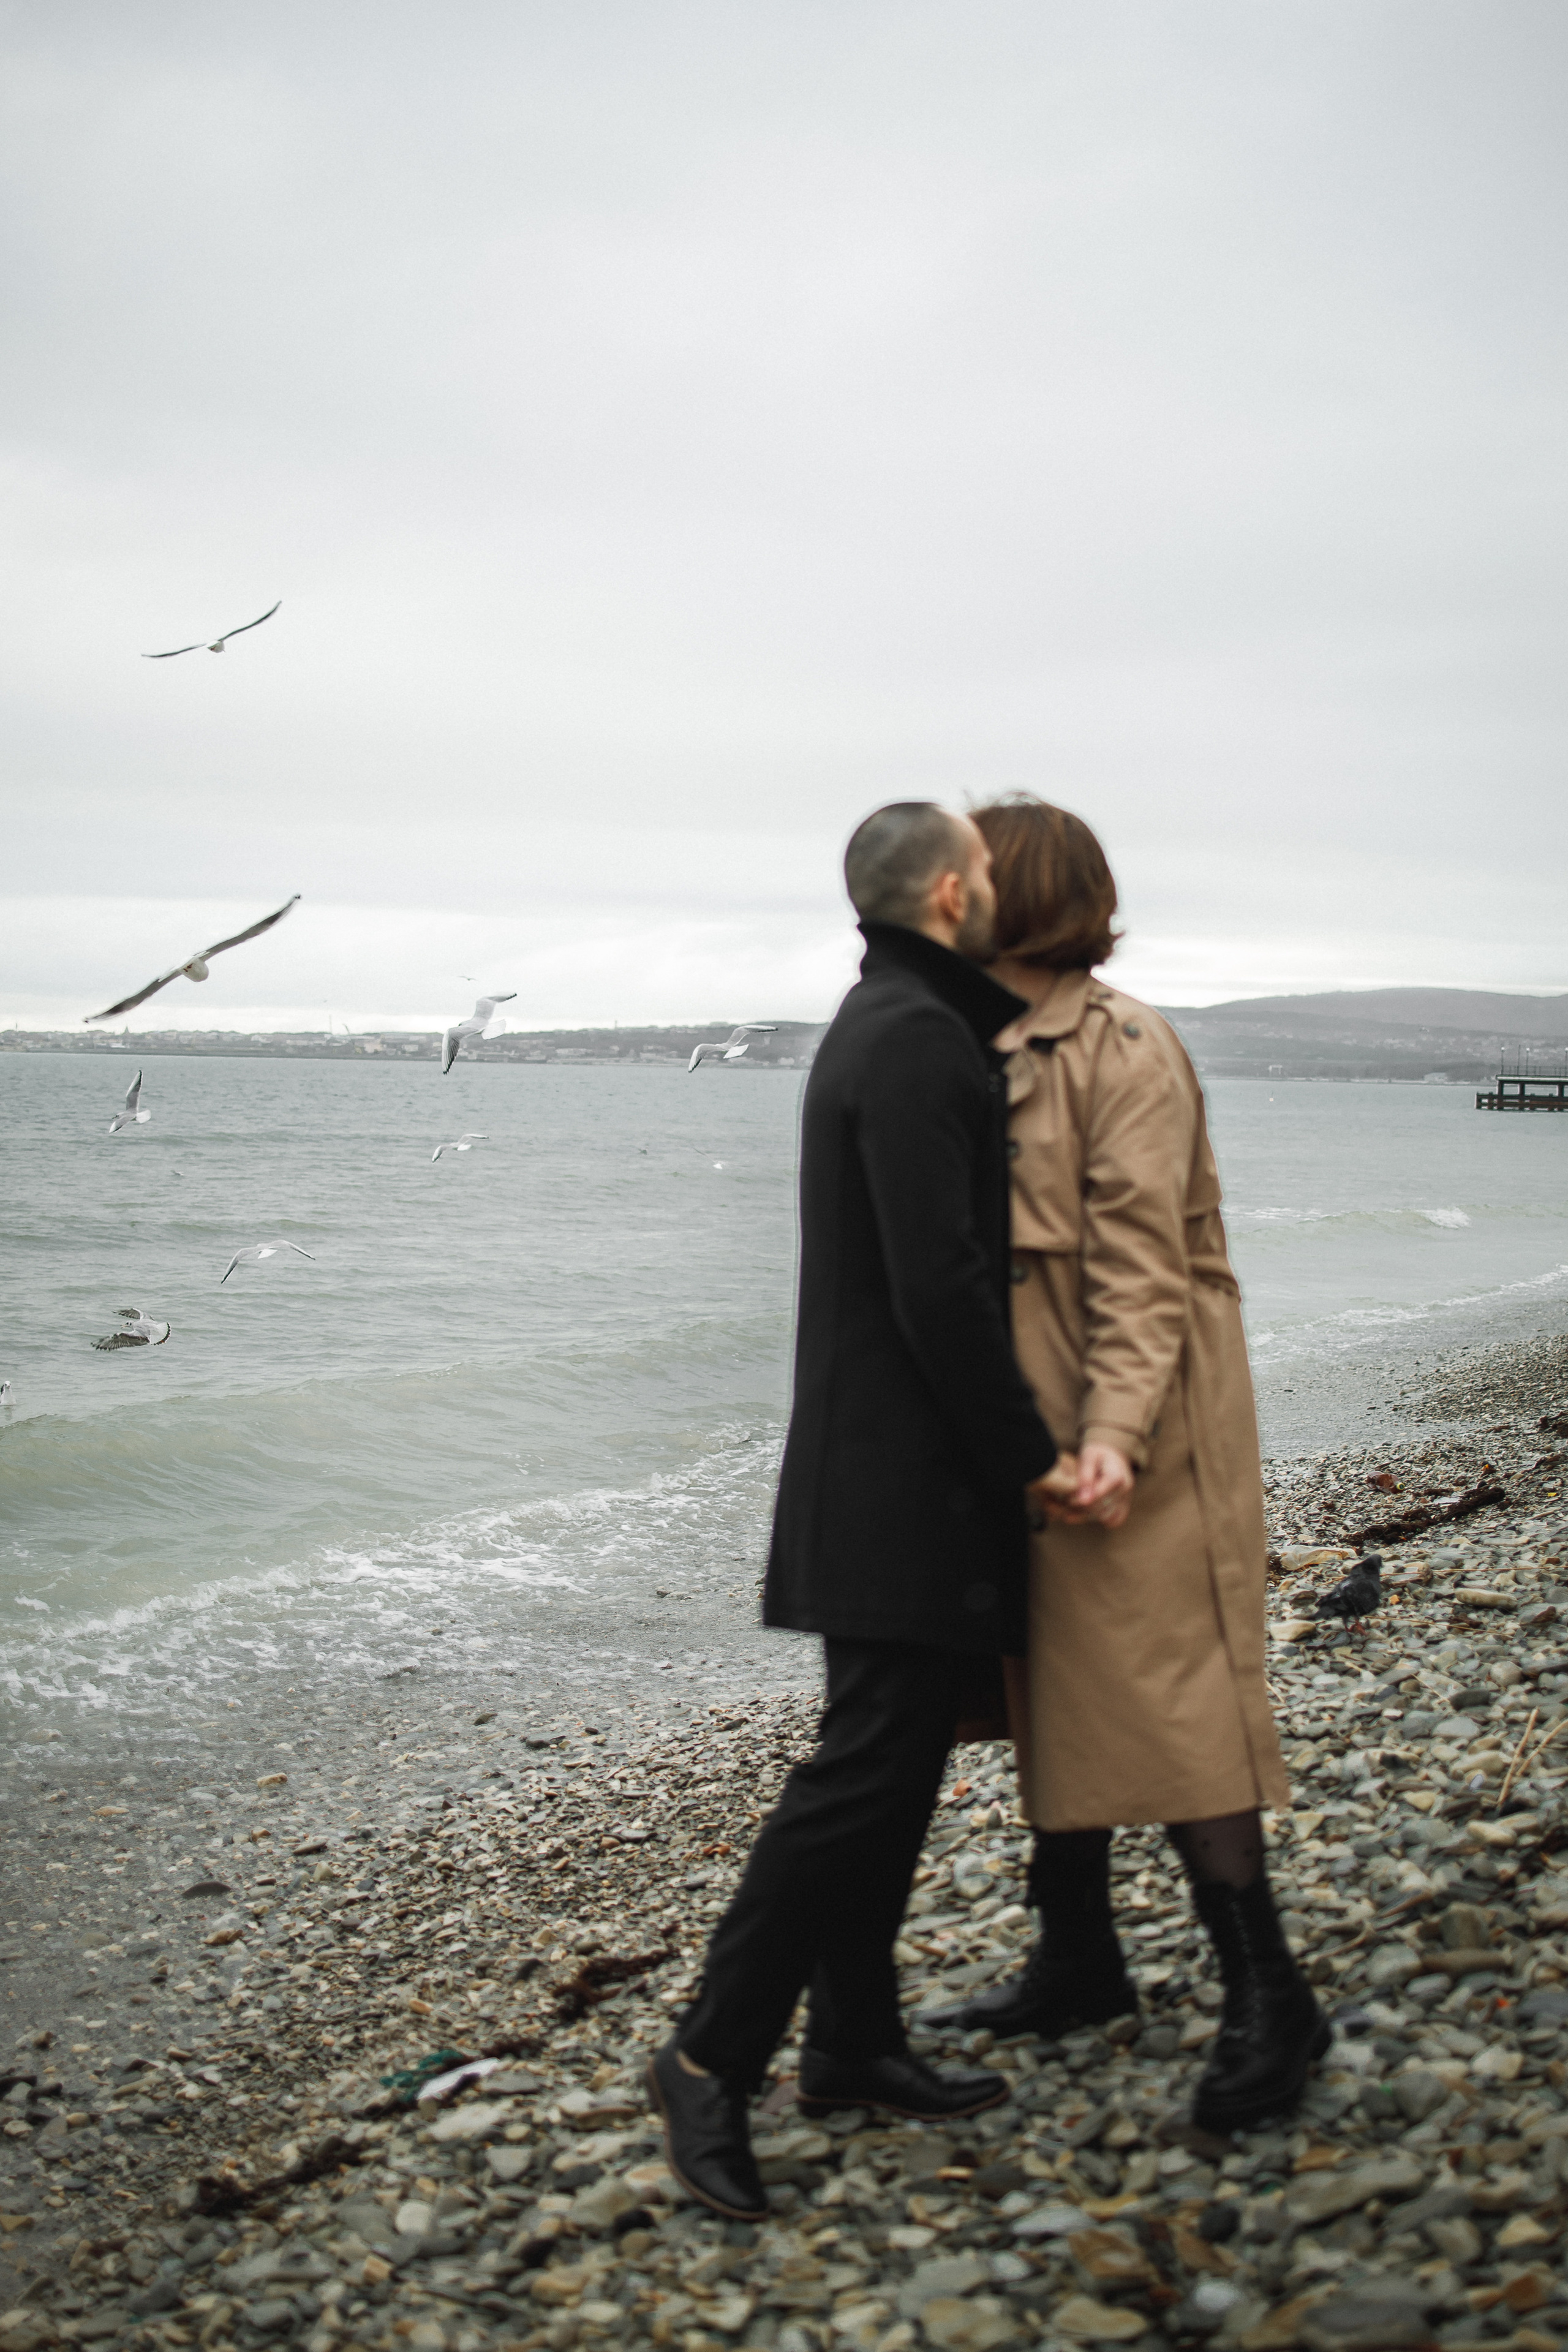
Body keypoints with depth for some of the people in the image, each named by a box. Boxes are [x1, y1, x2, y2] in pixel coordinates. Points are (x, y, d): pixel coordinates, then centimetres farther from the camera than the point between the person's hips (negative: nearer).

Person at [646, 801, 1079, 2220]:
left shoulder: (892, 1024, 16)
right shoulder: (914, 1045, -18)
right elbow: (939, 1289, -23)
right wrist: (1029, 1458, -16)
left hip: (882, 1468, 11)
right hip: (909, 1477, -11)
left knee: (891, 1755, 14)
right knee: (870, 1765, -8)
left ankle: (853, 2045, 23)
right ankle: (713, 2058, -1)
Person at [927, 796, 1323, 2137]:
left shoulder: (1125, 1048, -14)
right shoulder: (992, 1051, 12)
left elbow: (1140, 1263, -19)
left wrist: (1116, 1432, -27)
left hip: (1131, 1437, -9)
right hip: (1026, 1435, 9)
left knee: (1163, 1690, -7)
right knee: (1054, 1691, 15)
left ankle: (1267, 1997, 2)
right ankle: (1079, 1962, 28)